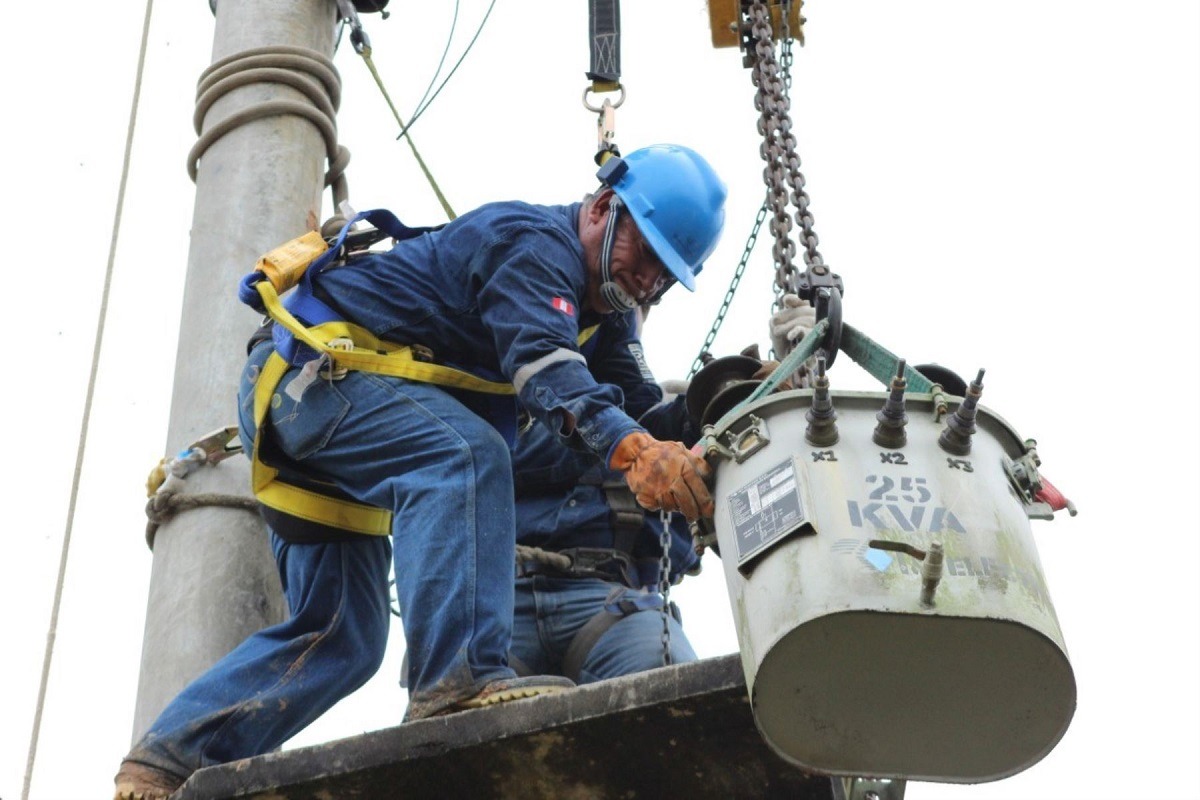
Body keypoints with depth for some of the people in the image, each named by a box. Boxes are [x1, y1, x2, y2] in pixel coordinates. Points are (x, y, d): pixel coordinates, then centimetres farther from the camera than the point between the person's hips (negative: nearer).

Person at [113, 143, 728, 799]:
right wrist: (629, 446, -48)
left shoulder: (586, 297, 17)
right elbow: (542, 365, -33)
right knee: (461, 455, -34)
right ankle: (460, 679, -46)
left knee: (340, 639, 5)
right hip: (314, 369, -10)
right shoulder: (538, 242, -15)